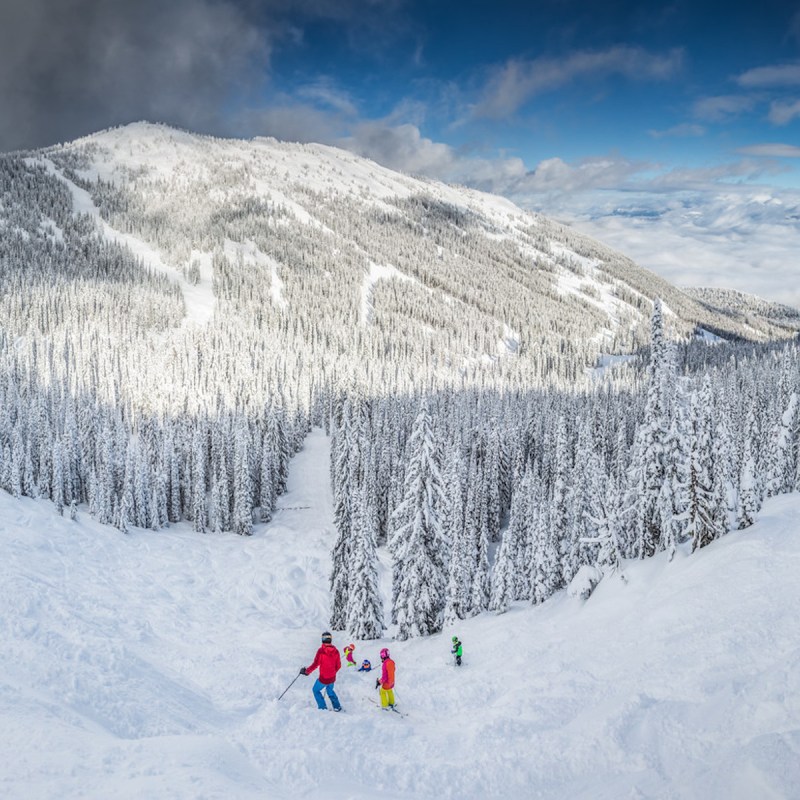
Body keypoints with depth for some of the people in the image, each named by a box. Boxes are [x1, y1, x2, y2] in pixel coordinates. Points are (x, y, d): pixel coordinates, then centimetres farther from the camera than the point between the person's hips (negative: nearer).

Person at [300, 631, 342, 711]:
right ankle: (337, 707, 29)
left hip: (323, 678, -5)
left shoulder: (321, 650, -18)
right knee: (330, 691, 30)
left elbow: (315, 664, -19)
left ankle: (323, 707, 15)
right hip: (332, 678, 5)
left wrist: (306, 671, -6)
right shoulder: (335, 651, -5)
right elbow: (338, 666, 4)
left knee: (316, 690, 19)